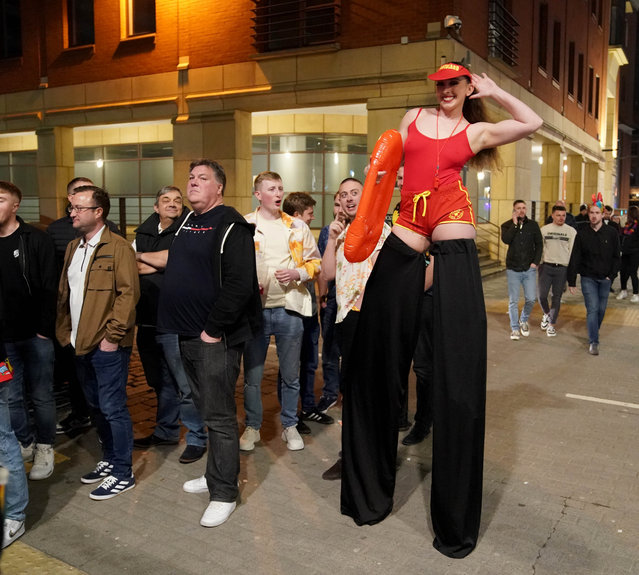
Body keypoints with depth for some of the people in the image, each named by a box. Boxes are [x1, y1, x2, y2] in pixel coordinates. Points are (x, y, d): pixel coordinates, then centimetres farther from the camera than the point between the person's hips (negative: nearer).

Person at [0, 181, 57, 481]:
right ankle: (25, 443, 27)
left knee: (41, 395, 7)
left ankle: (45, 447, 22)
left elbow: (49, 288, -8)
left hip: (35, 335, -3)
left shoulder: (37, 240, -5)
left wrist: (45, 329, -13)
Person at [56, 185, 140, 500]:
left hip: (108, 344, -8)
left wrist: (112, 335, -17)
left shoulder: (118, 247, -11)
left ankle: (123, 473, 12)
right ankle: (109, 459, 34)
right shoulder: (73, 247, 14)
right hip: (80, 343, 8)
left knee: (112, 408, -1)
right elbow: (63, 293, 18)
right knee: (96, 405, 18)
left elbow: (128, 293, -16)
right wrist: (65, 331, 11)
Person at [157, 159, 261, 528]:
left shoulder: (231, 226, -13)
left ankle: (225, 493, 10)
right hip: (188, 335, 9)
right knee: (208, 410, 18)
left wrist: (213, 330, -20)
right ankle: (216, 475, 33)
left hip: (215, 339, -9)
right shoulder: (188, 223, 16)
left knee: (220, 416, -1)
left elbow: (240, 284, -21)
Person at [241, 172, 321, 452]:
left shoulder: (297, 227, 9)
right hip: (255, 308, -1)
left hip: (290, 308, 2)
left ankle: (290, 426, 26)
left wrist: (298, 273, -7)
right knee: (252, 374, 6)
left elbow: (315, 262, 12)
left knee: (290, 375, 10)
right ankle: (252, 427, 23)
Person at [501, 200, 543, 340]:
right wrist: (515, 224, -16)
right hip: (513, 269, -1)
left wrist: (536, 262, -2)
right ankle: (515, 328, 14)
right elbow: (506, 240, -18)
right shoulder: (507, 225, 1)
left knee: (531, 298, -2)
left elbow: (539, 244, 8)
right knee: (513, 301, 2)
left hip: (529, 269, 1)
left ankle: (523, 320, 25)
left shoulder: (533, 225, 6)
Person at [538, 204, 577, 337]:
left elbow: (573, 251, 2)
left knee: (557, 297, 4)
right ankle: (546, 314, 27)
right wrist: (538, 263, 3)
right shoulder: (544, 229, 5)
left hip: (562, 268, -1)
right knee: (542, 295, -3)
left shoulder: (571, 231, 2)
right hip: (546, 266, 1)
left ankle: (552, 324, 14)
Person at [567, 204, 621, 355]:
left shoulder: (611, 233, -1)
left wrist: (611, 275, -5)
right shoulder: (582, 233, -4)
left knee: (601, 309, 10)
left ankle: (595, 333, 32)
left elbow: (616, 257, 5)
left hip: (605, 279, 2)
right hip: (588, 278, -2)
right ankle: (593, 342, -3)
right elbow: (575, 258, -3)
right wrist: (571, 281, -4)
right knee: (592, 309, -8)